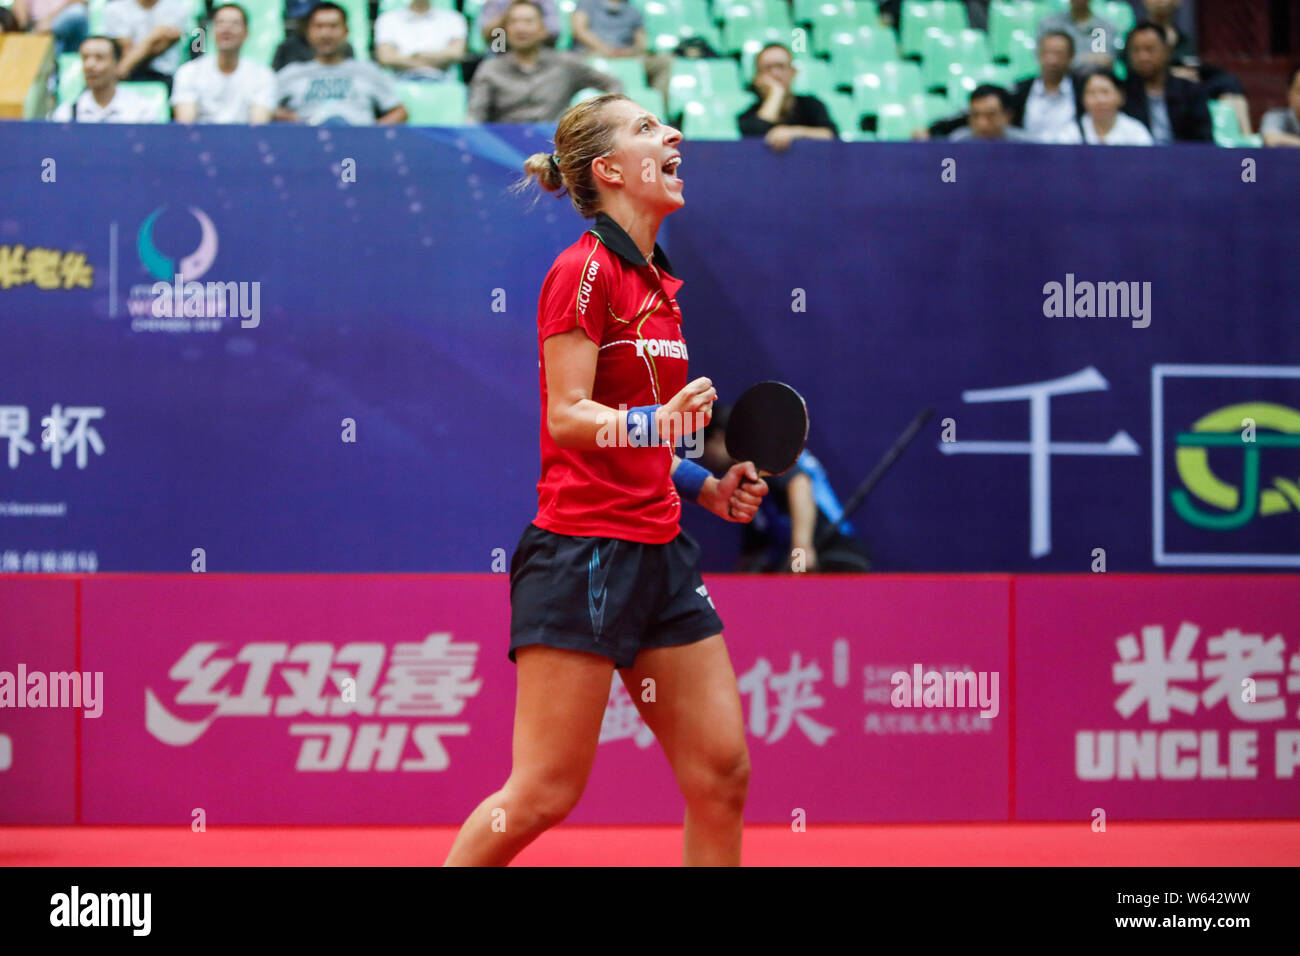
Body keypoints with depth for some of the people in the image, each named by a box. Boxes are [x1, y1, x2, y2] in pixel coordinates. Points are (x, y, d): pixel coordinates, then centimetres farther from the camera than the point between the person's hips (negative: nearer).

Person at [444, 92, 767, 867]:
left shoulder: (659, 281, 18)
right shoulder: (584, 270, -8)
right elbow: (568, 417, -16)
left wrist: (705, 486, 14)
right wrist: (656, 419, -30)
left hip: (660, 552, 9)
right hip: (584, 551, -9)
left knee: (722, 775, 3)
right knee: (543, 794, -9)